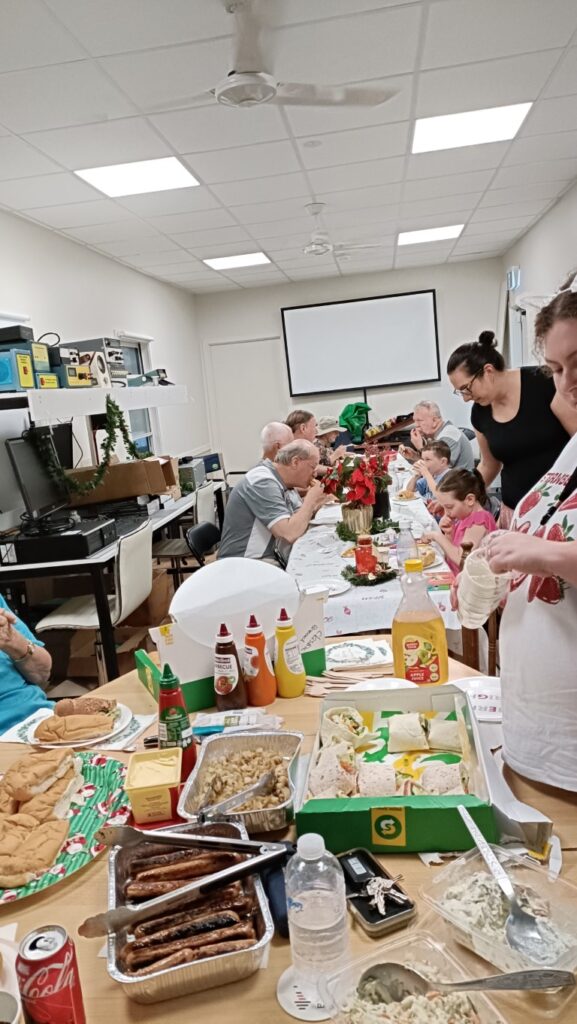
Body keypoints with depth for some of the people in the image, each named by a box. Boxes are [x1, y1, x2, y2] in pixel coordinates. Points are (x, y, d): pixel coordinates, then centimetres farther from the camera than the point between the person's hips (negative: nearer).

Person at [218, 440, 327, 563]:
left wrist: (311, 506, -3)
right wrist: (310, 500, -14)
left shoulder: (276, 480, 10)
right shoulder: (263, 481, -19)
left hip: (268, 559, 9)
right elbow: (289, 534, -27)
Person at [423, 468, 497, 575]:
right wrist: (448, 533, 2)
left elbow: (462, 560, -19)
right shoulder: (464, 517, 14)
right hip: (455, 577, 9)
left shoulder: (479, 520, -11)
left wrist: (438, 537, -11)